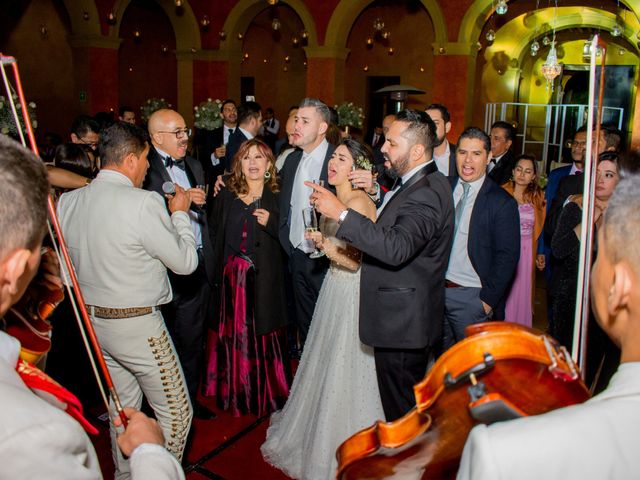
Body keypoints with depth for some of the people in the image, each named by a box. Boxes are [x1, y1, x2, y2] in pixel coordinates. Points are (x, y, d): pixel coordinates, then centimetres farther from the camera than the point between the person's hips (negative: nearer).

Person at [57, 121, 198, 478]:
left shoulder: (67, 201, 0)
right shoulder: (143, 202, -22)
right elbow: (186, 262, -13)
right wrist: (179, 213, -1)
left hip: (93, 321, 8)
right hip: (139, 325, -8)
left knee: (123, 409, 24)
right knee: (175, 414, 8)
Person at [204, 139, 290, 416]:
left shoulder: (278, 197, 1)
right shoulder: (226, 196, 8)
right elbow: (214, 234, 12)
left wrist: (270, 224, -15)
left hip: (264, 281, -2)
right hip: (231, 279, 2)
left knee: (264, 336, 4)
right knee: (234, 335, 9)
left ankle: (267, 393, 21)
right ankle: (235, 393, 27)